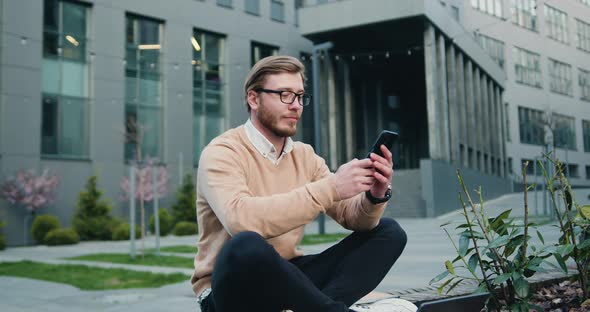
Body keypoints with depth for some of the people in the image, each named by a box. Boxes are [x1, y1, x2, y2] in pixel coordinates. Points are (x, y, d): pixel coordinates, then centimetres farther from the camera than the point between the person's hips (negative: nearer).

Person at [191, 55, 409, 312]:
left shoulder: (305, 155, 7)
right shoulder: (221, 153, -12)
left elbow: (352, 217, 3)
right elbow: (241, 219, -33)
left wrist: (375, 195, -20)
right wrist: (329, 188, -32)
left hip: (285, 276, 7)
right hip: (233, 288, -6)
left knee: (388, 231, -3)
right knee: (246, 246, -41)